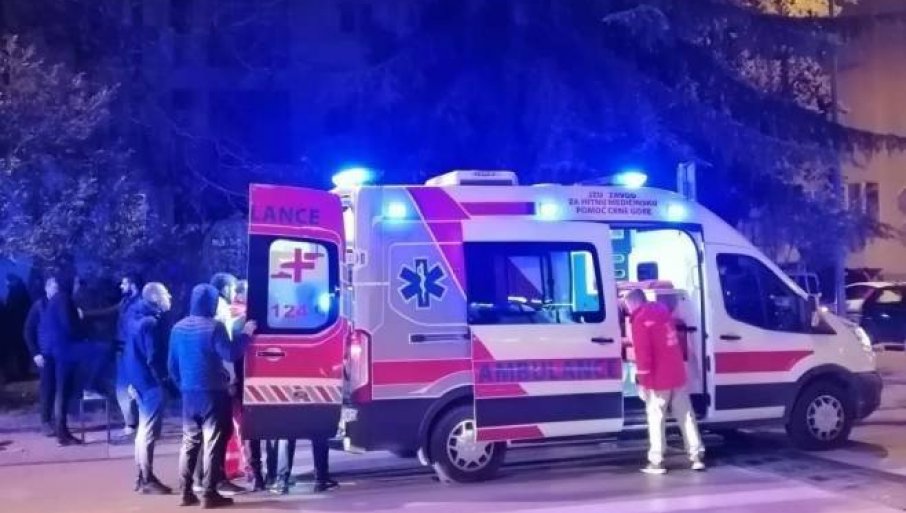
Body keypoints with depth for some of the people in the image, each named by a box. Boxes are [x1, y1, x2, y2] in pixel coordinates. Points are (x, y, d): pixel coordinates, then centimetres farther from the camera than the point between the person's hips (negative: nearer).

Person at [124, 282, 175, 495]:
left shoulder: (136, 316, 10)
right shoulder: (151, 322, -19)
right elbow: (153, 358, -21)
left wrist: (131, 381, 20)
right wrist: (165, 381, -13)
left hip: (139, 380, 10)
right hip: (151, 382, -10)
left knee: (144, 429, 16)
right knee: (149, 432, -3)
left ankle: (142, 476, 23)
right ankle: (147, 481, 3)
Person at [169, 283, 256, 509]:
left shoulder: (178, 328, 8)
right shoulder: (214, 327, -14)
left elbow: (172, 364, 13)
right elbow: (231, 354, -18)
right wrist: (246, 334, -7)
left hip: (189, 393, 7)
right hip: (212, 393, -6)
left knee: (190, 441, 14)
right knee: (213, 442, -1)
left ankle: (186, 491, 14)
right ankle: (210, 493, -2)